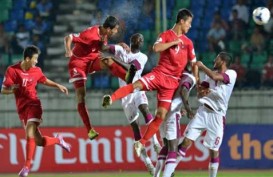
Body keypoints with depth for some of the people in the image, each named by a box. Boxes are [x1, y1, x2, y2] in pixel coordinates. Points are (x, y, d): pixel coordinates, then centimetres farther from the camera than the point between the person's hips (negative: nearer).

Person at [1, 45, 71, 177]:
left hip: (33, 104, 0)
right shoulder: (12, 70, -5)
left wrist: (58, 86, 16)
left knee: (30, 134, -23)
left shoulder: (36, 71, 4)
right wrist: (11, 90, -27)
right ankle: (57, 140, 35)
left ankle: (27, 166, -22)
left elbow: (45, 81, 26)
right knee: (39, 142, 4)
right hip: (22, 108, 0)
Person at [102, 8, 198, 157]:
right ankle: (111, 98, -45)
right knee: (137, 85, -33)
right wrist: (174, 42, -15)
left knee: (161, 115, -5)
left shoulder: (188, 43, 11)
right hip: (159, 74, -2)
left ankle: (141, 143, 4)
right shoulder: (166, 35, 1)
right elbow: (156, 48, -18)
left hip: (172, 82, 3)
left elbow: (193, 63, 17)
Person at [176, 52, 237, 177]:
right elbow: (199, 94, 11)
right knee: (186, 141, -7)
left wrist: (202, 66, -9)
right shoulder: (211, 74, 14)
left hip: (217, 116, -4)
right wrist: (201, 92, -12)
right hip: (203, 111, 4)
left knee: (214, 150, -2)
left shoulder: (231, 74, -5)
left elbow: (215, 77, -23)